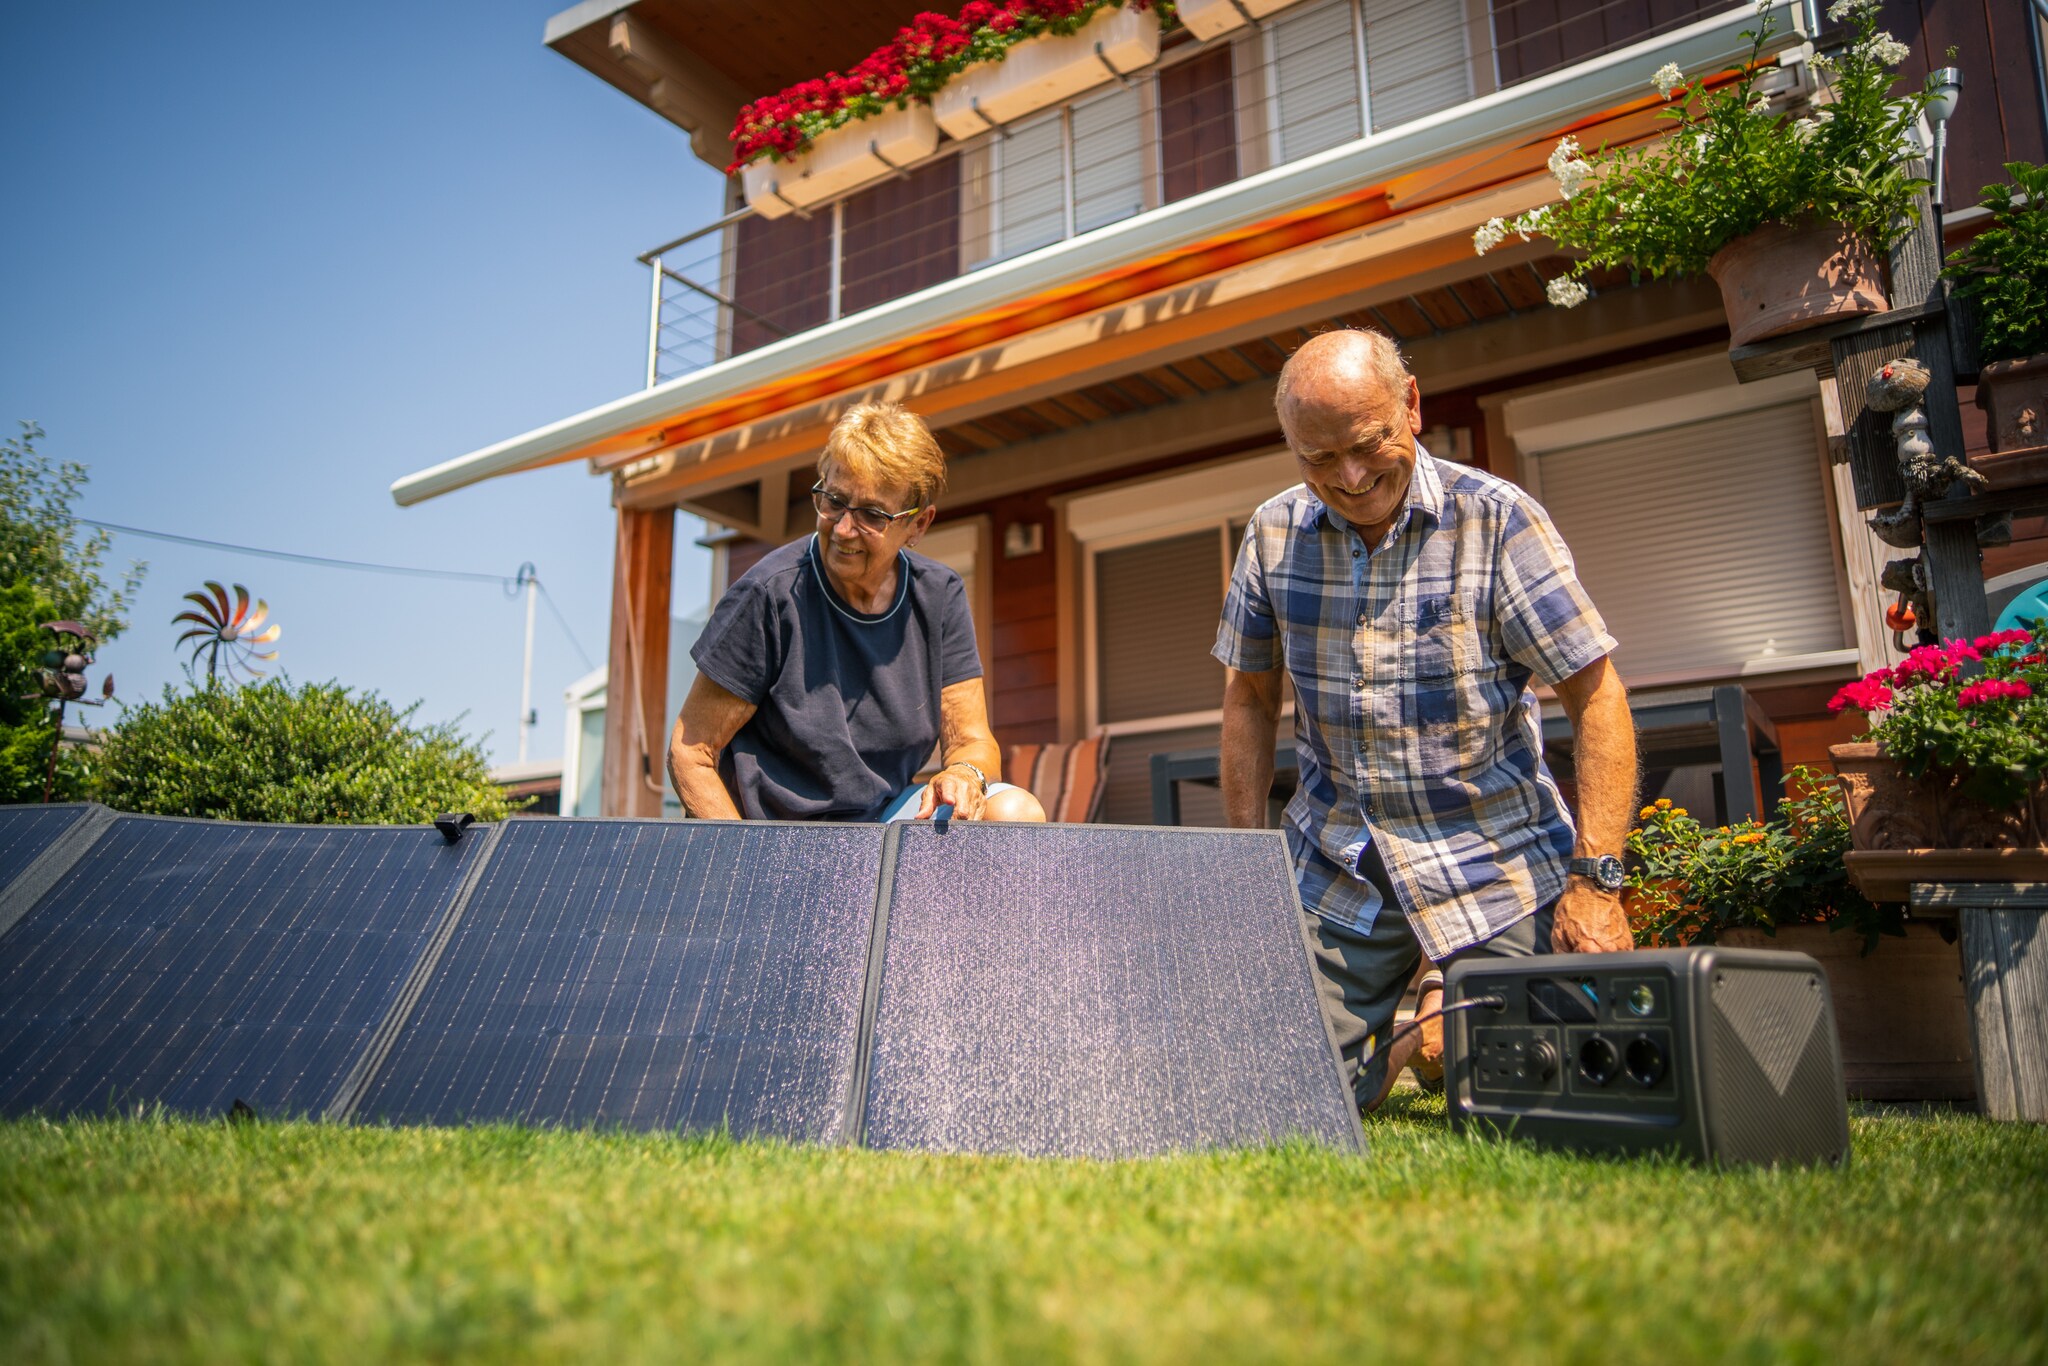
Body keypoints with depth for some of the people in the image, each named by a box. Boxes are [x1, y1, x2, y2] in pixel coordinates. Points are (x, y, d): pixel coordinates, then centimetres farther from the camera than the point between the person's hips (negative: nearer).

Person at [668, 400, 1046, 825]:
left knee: (1018, 811, -21)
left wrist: (964, 774, -25)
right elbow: (688, 752, -10)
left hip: (889, 815, 5)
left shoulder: (939, 595, 0)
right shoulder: (772, 595, -15)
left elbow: (973, 740, 0)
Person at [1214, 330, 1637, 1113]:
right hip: (1334, 868, 3)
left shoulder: (1497, 520, -11)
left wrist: (1595, 877, -18)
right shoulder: (1273, 535, -1)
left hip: (1490, 854, -2)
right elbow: (1250, 700, 8)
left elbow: (1597, 697, -11)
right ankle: (1414, 1025, 28)